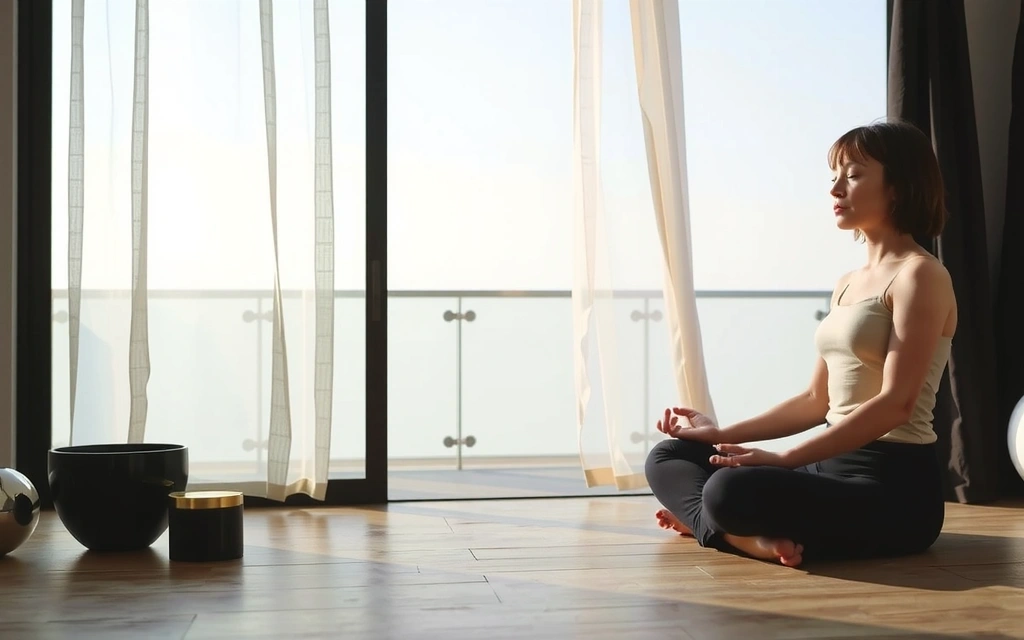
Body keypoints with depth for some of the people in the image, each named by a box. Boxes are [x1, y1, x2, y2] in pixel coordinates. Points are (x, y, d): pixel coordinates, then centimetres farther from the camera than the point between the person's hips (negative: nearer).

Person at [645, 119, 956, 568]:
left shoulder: (920, 275, -9)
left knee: (732, 490, -35)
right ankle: (748, 534, -16)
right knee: (667, 458, 5)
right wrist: (720, 434, 11)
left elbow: (895, 403, -19)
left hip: (893, 486, -10)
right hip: (836, 463, 10)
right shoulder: (847, 285, 18)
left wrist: (784, 459, -23)